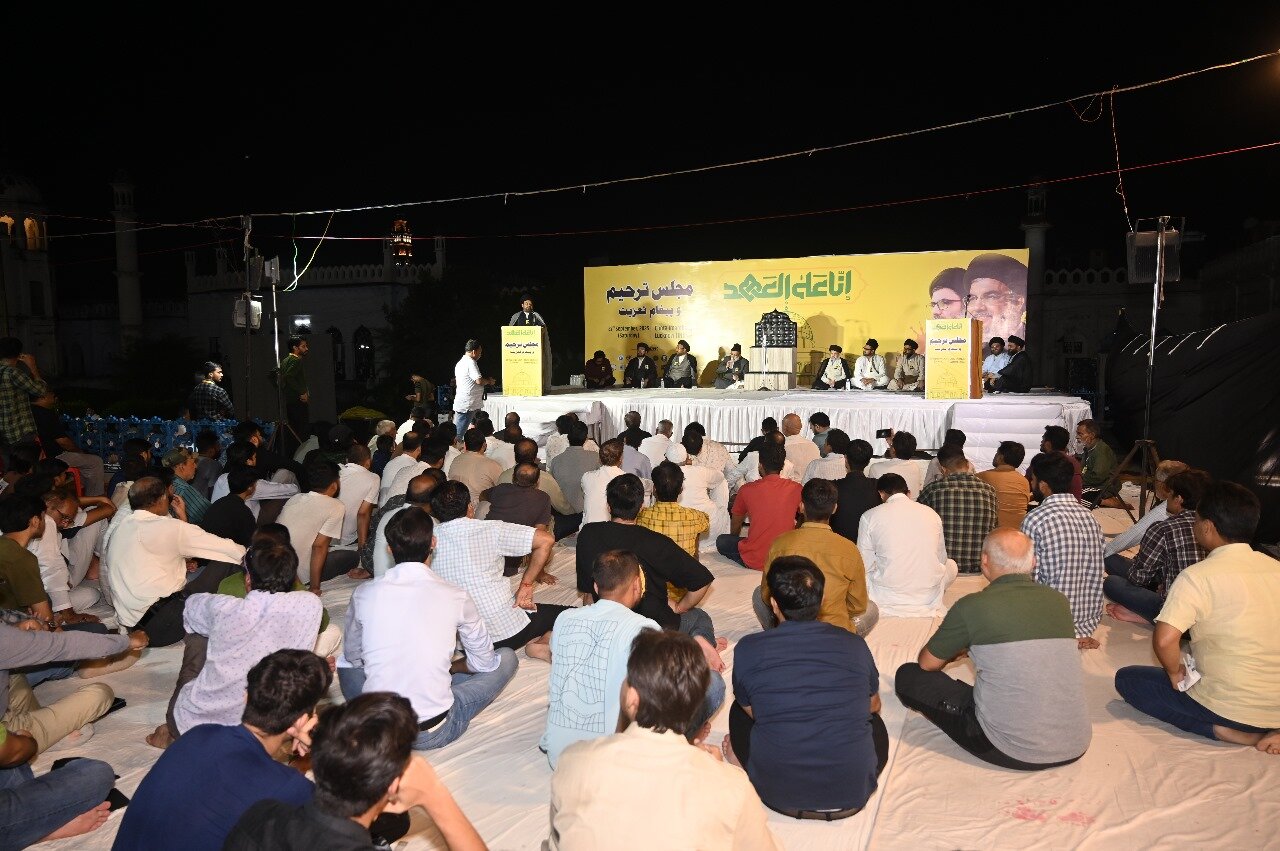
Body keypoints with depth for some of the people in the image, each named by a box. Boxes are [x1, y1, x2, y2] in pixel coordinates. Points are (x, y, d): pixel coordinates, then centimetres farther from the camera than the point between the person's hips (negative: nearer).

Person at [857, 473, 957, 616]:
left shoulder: (869, 517, -3)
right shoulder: (931, 514, 4)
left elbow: (866, 566, 1)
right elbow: (941, 560, 14)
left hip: (886, 599, -2)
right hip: (928, 599, 2)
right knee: (951, 564, 31)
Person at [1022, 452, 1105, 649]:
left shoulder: (1034, 520, -19)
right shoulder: (1089, 516, 2)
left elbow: (1029, 579, -17)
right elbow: (1095, 574, 7)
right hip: (1089, 619, 7)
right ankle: (1078, 634, 11)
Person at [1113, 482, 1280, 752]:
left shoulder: (1198, 576, -17)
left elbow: (1164, 640, -27)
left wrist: (1174, 671, -7)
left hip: (1233, 708, -6)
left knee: (1127, 678, 7)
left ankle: (1221, 730, -5)